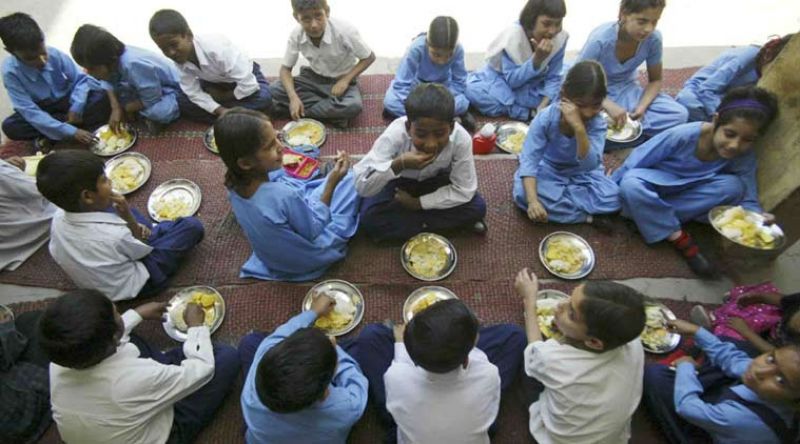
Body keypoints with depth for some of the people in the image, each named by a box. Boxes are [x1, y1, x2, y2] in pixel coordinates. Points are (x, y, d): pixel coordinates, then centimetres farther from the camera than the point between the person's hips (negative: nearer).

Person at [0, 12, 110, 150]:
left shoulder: (55, 54, -21)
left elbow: (81, 79, -9)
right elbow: (30, 111, -28)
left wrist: (77, 108, -26)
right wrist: (72, 132, -37)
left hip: (69, 101, 2)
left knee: (102, 97, -26)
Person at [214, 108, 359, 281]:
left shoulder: (235, 183, -19)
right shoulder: (285, 196, -41)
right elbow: (314, 230, -23)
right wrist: (332, 183, -24)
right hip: (307, 258, -6)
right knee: (350, 179, 5)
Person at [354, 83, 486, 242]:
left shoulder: (461, 139, -32)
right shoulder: (395, 135, -35)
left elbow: (464, 191, -23)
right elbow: (361, 186, -37)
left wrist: (417, 203, -24)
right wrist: (399, 165, -51)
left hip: (437, 180, 2)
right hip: (400, 181, -1)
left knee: (477, 208, -21)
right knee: (369, 218, -26)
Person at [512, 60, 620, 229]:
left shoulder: (597, 123, -21)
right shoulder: (546, 118, -25)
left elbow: (590, 165, -34)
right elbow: (529, 159, -30)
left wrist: (579, 127, -46)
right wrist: (533, 200, -44)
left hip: (581, 173, 1)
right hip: (547, 170, 0)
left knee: (613, 196, -23)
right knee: (522, 193, -31)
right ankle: (587, 217, -20)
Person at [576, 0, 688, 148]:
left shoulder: (653, 38, -15)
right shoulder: (600, 39, -27)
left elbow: (655, 80, -1)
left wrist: (642, 106, -22)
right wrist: (609, 106, -37)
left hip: (627, 90, 4)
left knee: (679, 114, -16)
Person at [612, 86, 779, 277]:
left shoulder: (745, 158, -17)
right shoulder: (683, 135, -30)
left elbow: (748, 199, -13)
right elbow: (638, 160, -21)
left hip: (692, 191, 4)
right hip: (656, 183, -3)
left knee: (734, 186, -26)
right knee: (631, 185, -37)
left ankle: (653, 215, -22)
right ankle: (679, 239, -23)